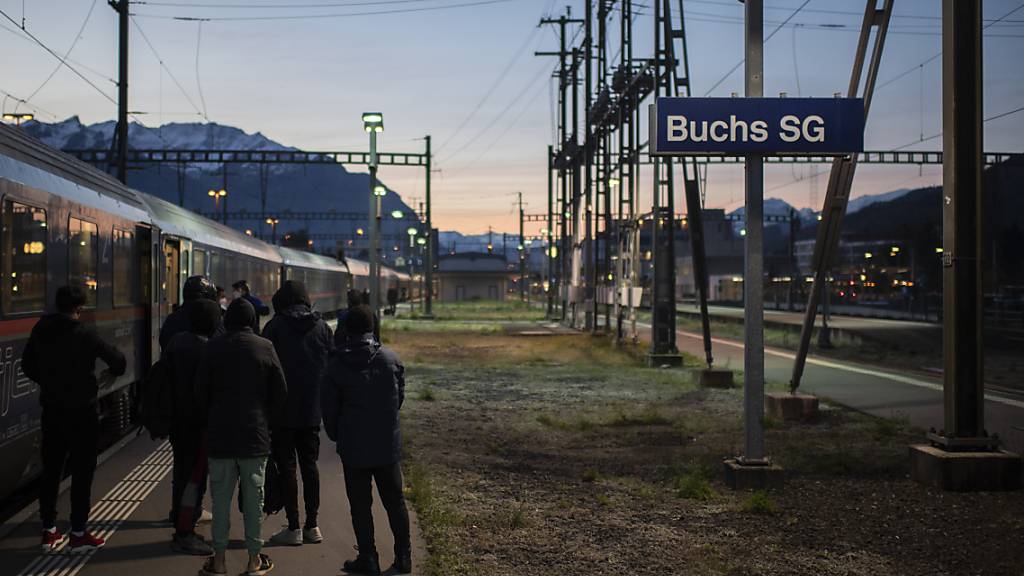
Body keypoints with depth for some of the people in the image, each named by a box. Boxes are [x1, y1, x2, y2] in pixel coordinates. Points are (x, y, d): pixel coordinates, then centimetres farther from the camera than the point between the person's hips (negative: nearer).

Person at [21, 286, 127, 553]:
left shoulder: (41, 330, 0)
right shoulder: (84, 334, -16)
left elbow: (28, 365, 10)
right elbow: (118, 360, -15)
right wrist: (112, 372, 7)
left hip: (52, 409, 5)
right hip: (82, 412, -5)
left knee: (51, 470, 13)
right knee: (82, 471, 4)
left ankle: (49, 531, 20)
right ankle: (78, 534, 7)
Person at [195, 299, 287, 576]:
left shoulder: (214, 347, -2)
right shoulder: (265, 347, -4)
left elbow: (200, 391, 2)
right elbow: (280, 393, -1)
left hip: (219, 435, 0)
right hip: (255, 436, 0)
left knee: (220, 498, 7)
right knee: (254, 498, 7)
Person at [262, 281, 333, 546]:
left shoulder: (275, 326, -7)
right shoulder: (322, 327, 4)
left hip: (284, 410, -4)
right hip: (313, 411, 4)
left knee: (286, 467, 2)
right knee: (310, 465, 12)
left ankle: (293, 528, 1)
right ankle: (312, 526, 13)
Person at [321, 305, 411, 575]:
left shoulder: (336, 365, -7)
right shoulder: (391, 359, -3)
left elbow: (329, 408, -2)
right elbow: (400, 396, 7)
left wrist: (336, 436, 14)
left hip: (353, 448, -2)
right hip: (389, 444, 2)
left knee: (360, 505, 7)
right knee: (395, 501, 12)